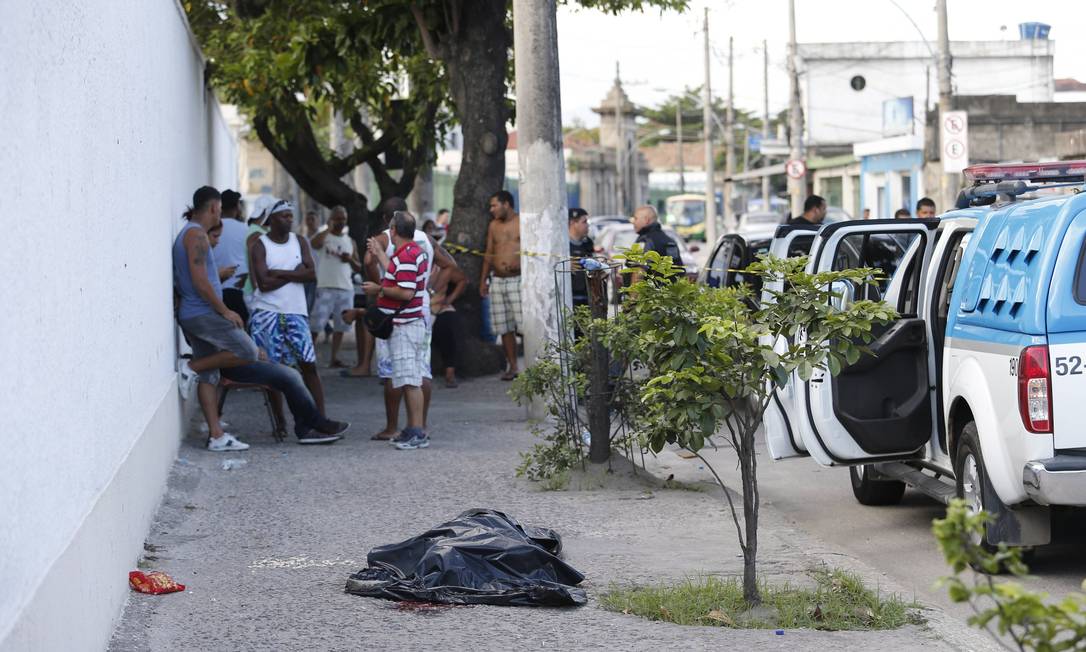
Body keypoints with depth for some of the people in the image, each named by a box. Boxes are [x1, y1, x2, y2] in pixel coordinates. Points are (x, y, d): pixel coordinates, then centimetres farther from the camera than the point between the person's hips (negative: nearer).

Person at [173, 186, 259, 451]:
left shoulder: (189, 233, 19)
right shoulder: (196, 234, -12)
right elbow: (199, 280, -19)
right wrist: (225, 310, -16)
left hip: (191, 314, 10)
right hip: (203, 313, -10)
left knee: (209, 375, 7)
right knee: (248, 352, -8)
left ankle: (216, 435, 4)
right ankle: (192, 368, -6)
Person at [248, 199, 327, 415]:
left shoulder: (299, 242, 8)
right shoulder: (260, 245, -4)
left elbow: (311, 274, -5)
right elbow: (264, 283, -15)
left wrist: (280, 273, -12)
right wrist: (295, 273, -8)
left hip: (295, 312, 3)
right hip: (267, 313, -3)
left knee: (309, 365, -1)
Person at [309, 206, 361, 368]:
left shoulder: (350, 242, 16)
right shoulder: (324, 236, 1)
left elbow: (359, 268, 17)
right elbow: (314, 243, -25)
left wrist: (350, 259, -3)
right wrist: (329, 228, -16)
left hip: (345, 289, 5)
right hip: (325, 287, -5)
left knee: (341, 325, 5)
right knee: (315, 324, -6)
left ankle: (334, 358, 11)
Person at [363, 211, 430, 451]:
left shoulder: (406, 256, -18)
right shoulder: (414, 252, 14)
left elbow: (405, 292, -24)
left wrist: (378, 289, -12)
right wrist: (379, 254, 29)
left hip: (405, 326, -11)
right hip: (409, 324, 11)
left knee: (410, 381, -11)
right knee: (410, 381, 13)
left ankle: (418, 433, -12)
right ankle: (412, 430, 18)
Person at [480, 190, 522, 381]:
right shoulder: (493, 226, 14)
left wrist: (519, 265, -20)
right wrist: (483, 279, 13)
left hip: (518, 279, -5)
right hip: (497, 281, 5)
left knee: (525, 325, -12)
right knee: (505, 328, 5)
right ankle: (512, 366, 11)